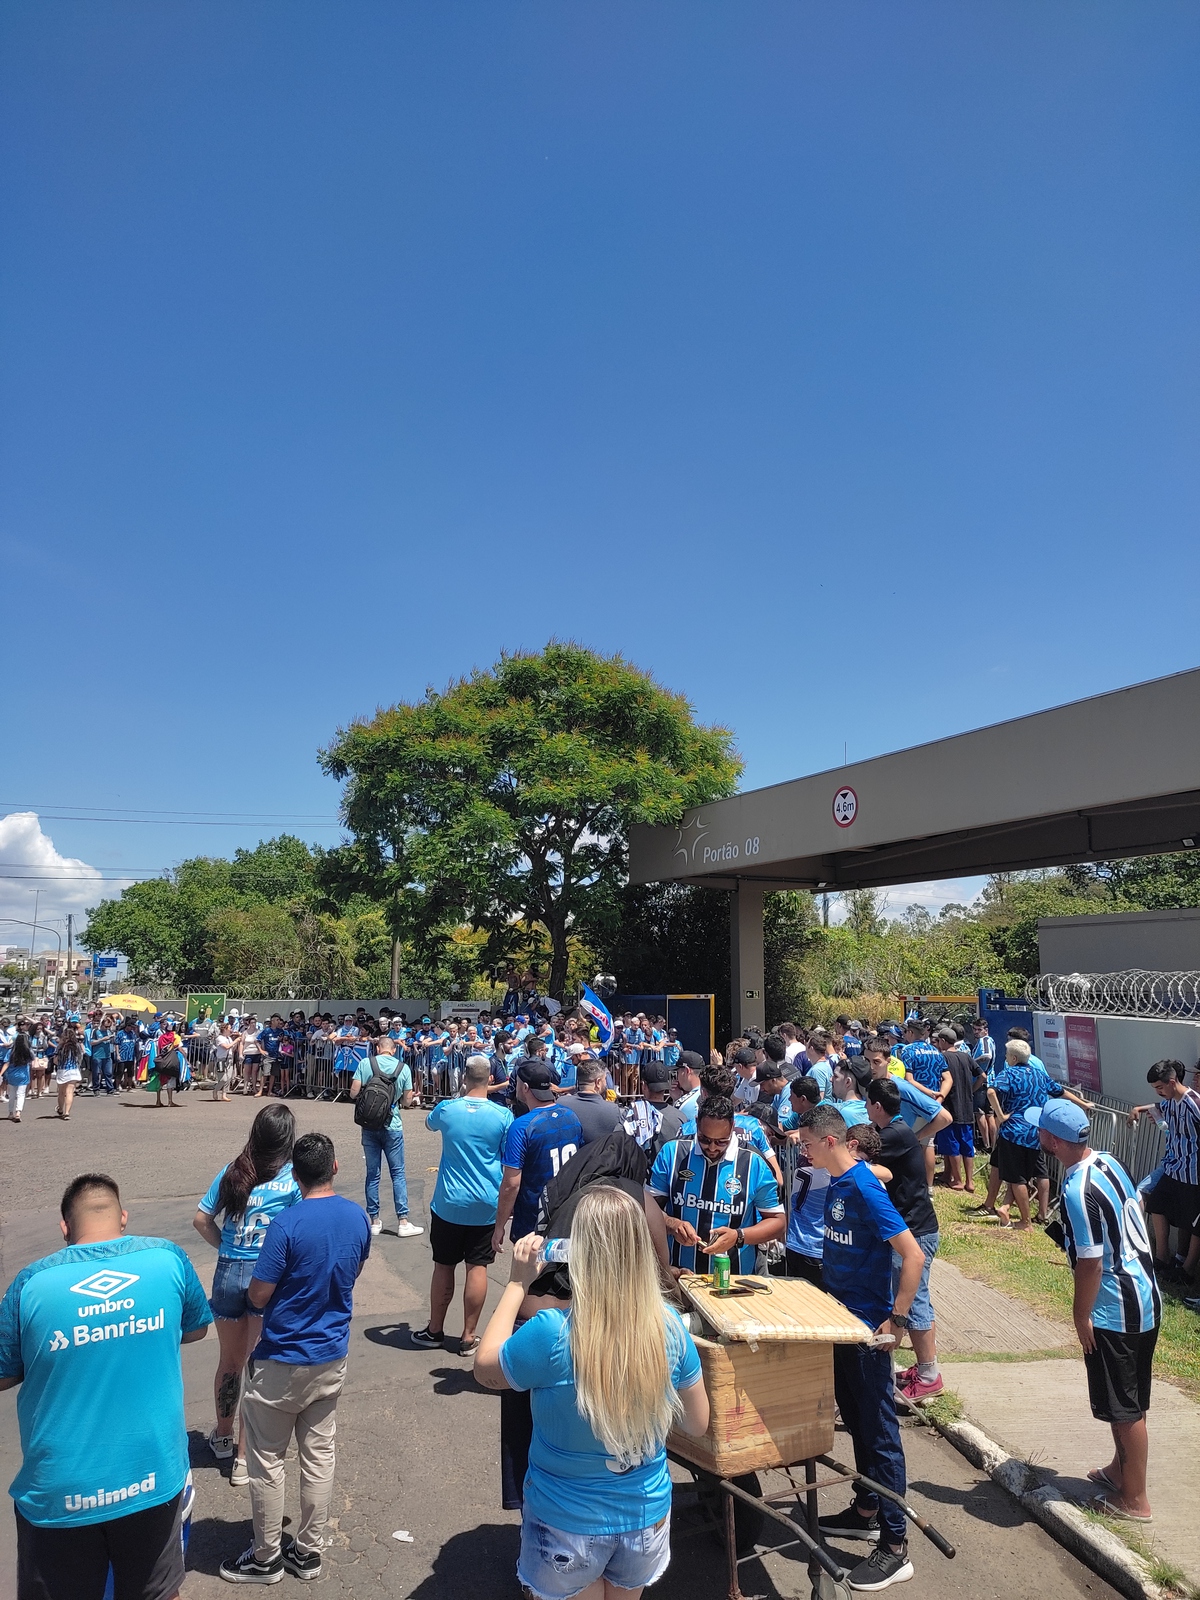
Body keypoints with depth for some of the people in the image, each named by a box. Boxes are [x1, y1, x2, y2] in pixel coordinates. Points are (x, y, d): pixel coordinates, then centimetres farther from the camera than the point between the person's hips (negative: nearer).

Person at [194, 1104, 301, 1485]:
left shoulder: (232, 1172, 2)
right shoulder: (293, 1177, -11)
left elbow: (201, 1220, 4)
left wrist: (227, 1248, 10)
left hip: (228, 1273, 4)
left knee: (229, 1361, 23)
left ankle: (223, 1437, 43)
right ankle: (245, 1458, 15)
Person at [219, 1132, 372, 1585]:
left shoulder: (288, 1224, -24)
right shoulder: (358, 1218, -6)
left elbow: (258, 1296, -16)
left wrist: (251, 1289, 5)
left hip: (283, 1362, -5)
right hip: (332, 1358, 5)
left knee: (267, 1460, 13)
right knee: (319, 1455, 16)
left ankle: (265, 1557, 27)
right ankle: (307, 1551, 30)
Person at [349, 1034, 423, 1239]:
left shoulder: (365, 1064, -4)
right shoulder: (403, 1068, -3)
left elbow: (353, 1093, -6)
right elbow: (407, 1101, 0)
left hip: (368, 1125, 1)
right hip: (392, 1127, -1)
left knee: (372, 1174, 10)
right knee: (398, 1173, 6)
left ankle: (374, 1221, 17)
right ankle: (403, 1222, 5)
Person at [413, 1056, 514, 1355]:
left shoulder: (446, 1109, -7)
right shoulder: (503, 1115, -11)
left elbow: (429, 1124, 18)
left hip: (448, 1204, 1)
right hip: (487, 1206, -1)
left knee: (443, 1266, 13)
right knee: (477, 1268, 6)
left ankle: (434, 1330, 26)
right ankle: (468, 1338, 14)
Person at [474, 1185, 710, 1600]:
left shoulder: (552, 1334, -29)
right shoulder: (669, 1327, -17)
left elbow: (485, 1369, -8)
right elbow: (697, 1423, -2)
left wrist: (519, 1282, -5)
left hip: (568, 1524, -4)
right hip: (647, 1518, 4)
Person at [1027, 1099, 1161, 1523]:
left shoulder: (1078, 1190, -29)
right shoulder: (1109, 1161, 0)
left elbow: (1090, 1263, -25)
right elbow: (1135, 1207, 12)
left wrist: (1081, 1316, -10)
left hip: (1115, 1311, -9)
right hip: (1143, 1297, 9)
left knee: (1124, 1407, 8)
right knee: (1126, 1400, 24)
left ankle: (1134, 1500, 24)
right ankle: (1120, 1469, 41)